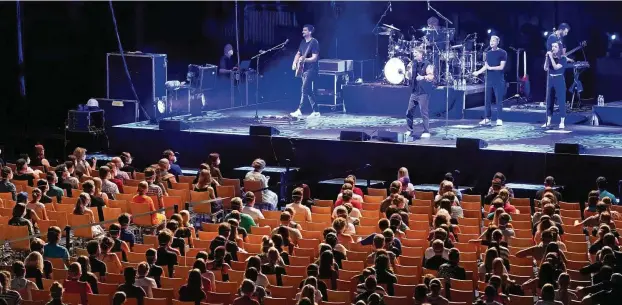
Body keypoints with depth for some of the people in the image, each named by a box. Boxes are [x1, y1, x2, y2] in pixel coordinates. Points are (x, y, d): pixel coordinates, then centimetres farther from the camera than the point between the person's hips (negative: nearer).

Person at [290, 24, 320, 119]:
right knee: (309, 91, 9)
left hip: (311, 69, -9)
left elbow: (314, 58, -18)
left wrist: (304, 60, -32)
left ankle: (299, 110, -18)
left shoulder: (314, 42, -12)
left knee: (304, 89, -15)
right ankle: (315, 111, 13)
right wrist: (294, 63, 3)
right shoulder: (303, 42, 13)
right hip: (304, 69, 9)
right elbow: (298, 54, 21)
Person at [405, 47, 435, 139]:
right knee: (409, 112, 7)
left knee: (424, 113, -6)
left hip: (423, 92, -7)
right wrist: (408, 70, 5)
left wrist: (423, 77, -33)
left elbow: (431, 77, -18)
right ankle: (409, 130, 19)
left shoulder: (427, 65, -8)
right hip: (414, 91, 7)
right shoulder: (414, 64, 13)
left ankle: (426, 132, 1)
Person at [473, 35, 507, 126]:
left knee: (499, 100, -4)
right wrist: (478, 72, -1)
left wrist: (490, 68, -13)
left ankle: (499, 119, -1)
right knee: (487, 100, 5)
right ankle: (487, 119, 11)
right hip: (489, 80, 5)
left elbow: (501, 67, -9)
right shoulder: (488, 53, 13)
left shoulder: (502, 53, -4)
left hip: (498, 81, -5)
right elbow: (485, 66, 13)